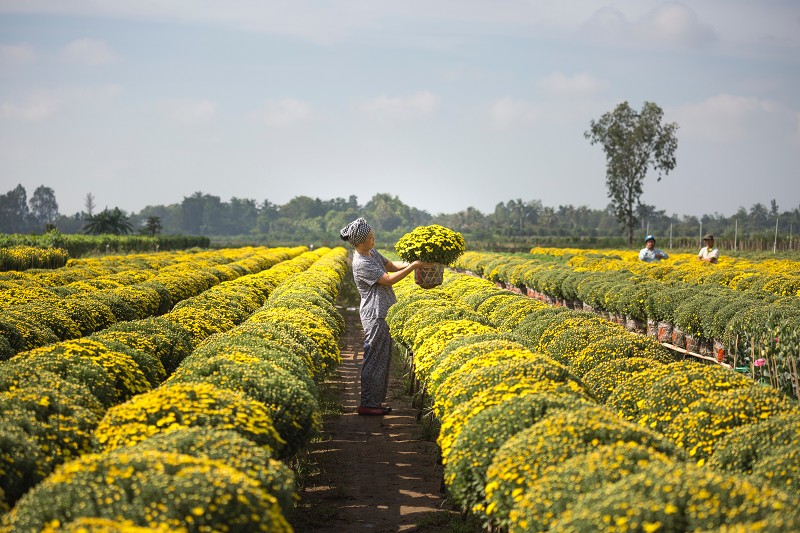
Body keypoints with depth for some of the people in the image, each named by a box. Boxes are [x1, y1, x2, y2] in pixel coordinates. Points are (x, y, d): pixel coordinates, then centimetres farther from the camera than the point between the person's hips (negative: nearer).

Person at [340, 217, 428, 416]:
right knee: (374, 359, -5)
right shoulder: (361, 264, -20)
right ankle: (368, 404, 0)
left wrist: (410, 263, -3)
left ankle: (376, 400, 20)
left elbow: (391, 266, 13)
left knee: (383, 359, 14)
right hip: (375, 316, -10)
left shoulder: (372, 253, 9)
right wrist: (413, 267, -19)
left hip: (383, 314, 10)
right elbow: (388, 279, -21)